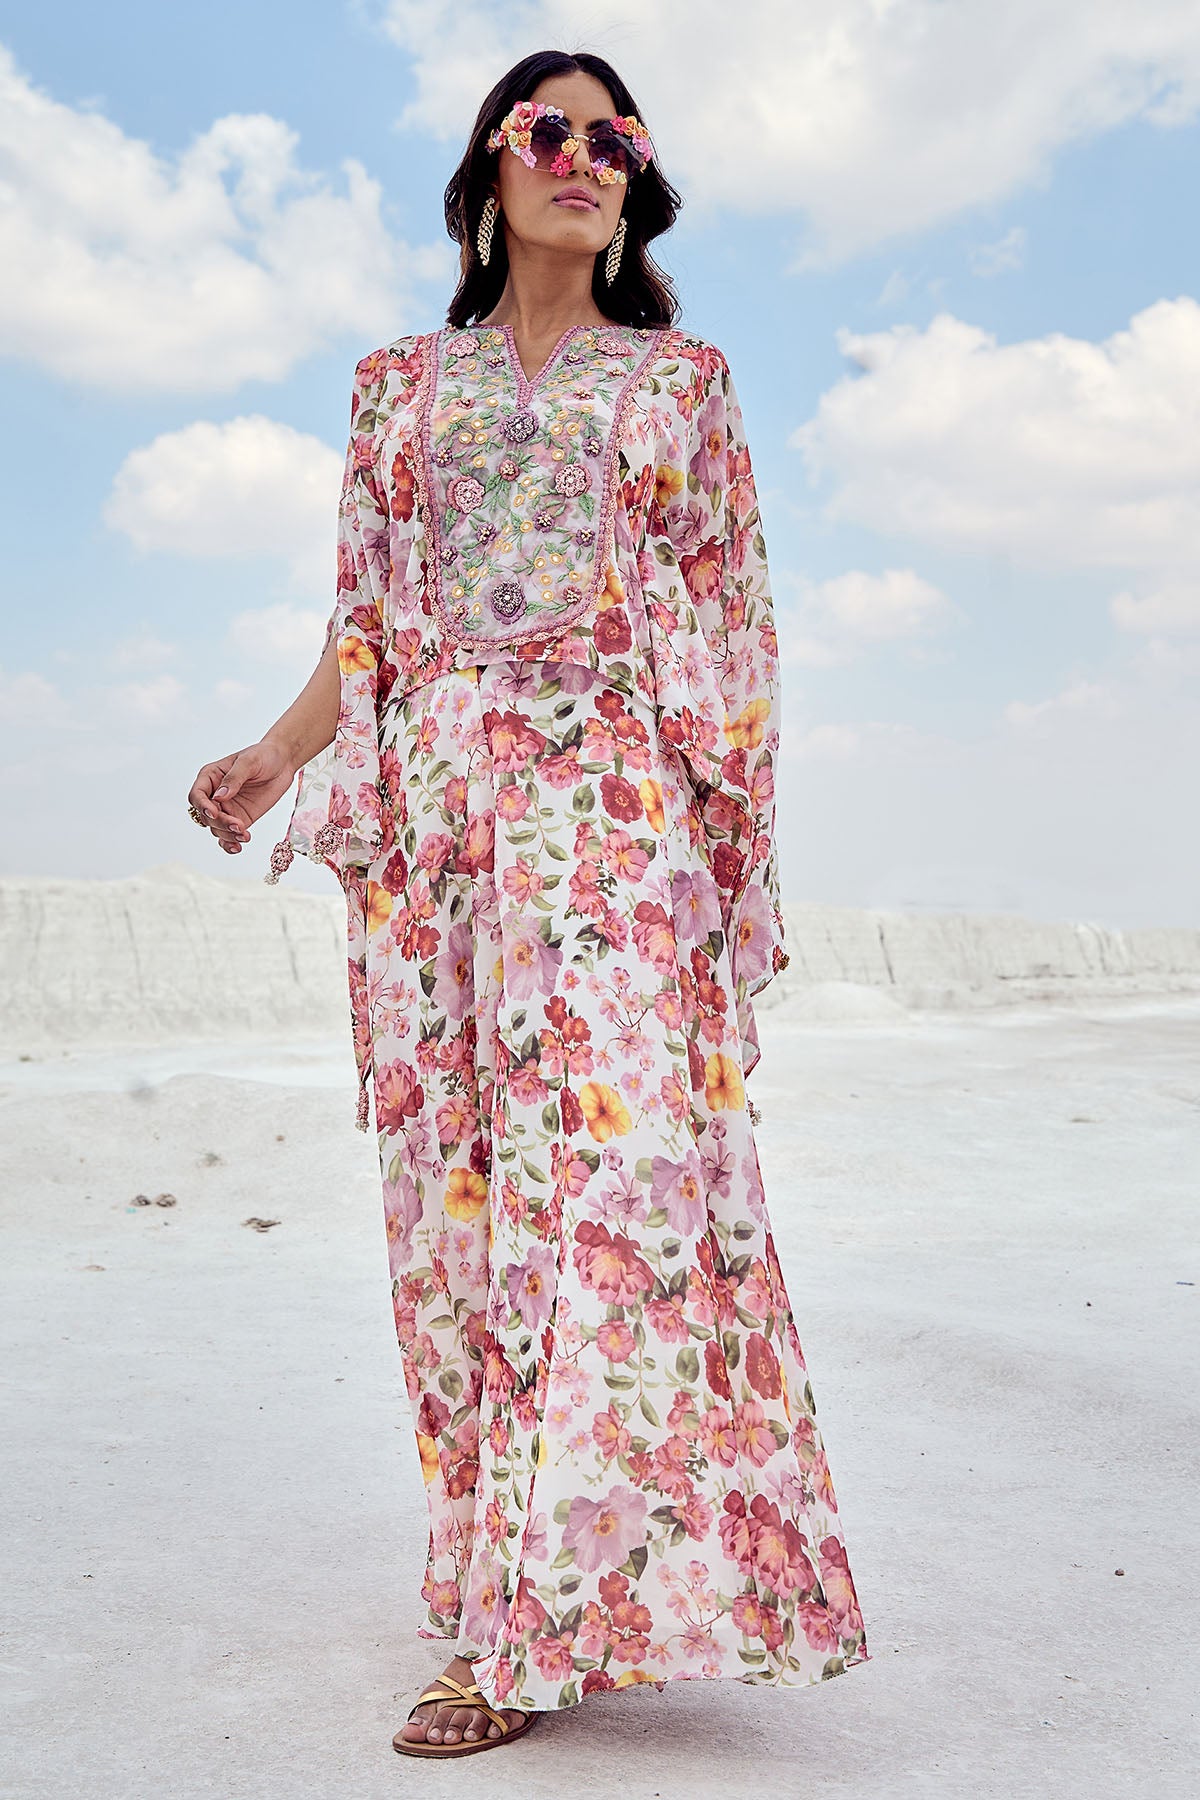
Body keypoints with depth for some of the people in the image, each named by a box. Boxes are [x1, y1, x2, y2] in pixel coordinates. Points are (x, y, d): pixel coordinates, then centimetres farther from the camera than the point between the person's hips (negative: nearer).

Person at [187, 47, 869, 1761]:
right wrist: (272, 762, -2)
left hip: (617, 793, -2)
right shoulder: (401, 383, 19)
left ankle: (552, 1619, -14)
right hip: (430, 797, 3)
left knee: (615, 1138, -16)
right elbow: (364, 626, 15)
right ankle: (508, 1595, 7)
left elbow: (734, 622, 9)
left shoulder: (683, 378, 15)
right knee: (458, 1167, -2)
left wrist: (744, 835, -2)